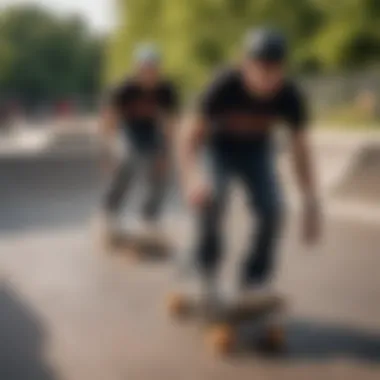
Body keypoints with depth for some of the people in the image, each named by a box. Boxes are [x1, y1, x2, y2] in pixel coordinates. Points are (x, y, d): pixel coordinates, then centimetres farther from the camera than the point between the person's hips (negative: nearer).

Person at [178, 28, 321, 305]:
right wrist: (192, 176, -53)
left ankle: (253, 285, -2)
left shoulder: (291, 96, -27)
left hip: (258, 152, 2)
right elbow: (189, 138, -32)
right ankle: (206, 267, -8)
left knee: (272, 211, -21)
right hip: (219, 149, -2)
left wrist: (311, 205, -23)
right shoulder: (224, 87, -34)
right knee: (211, 199, -32)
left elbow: (301, 149, -17)